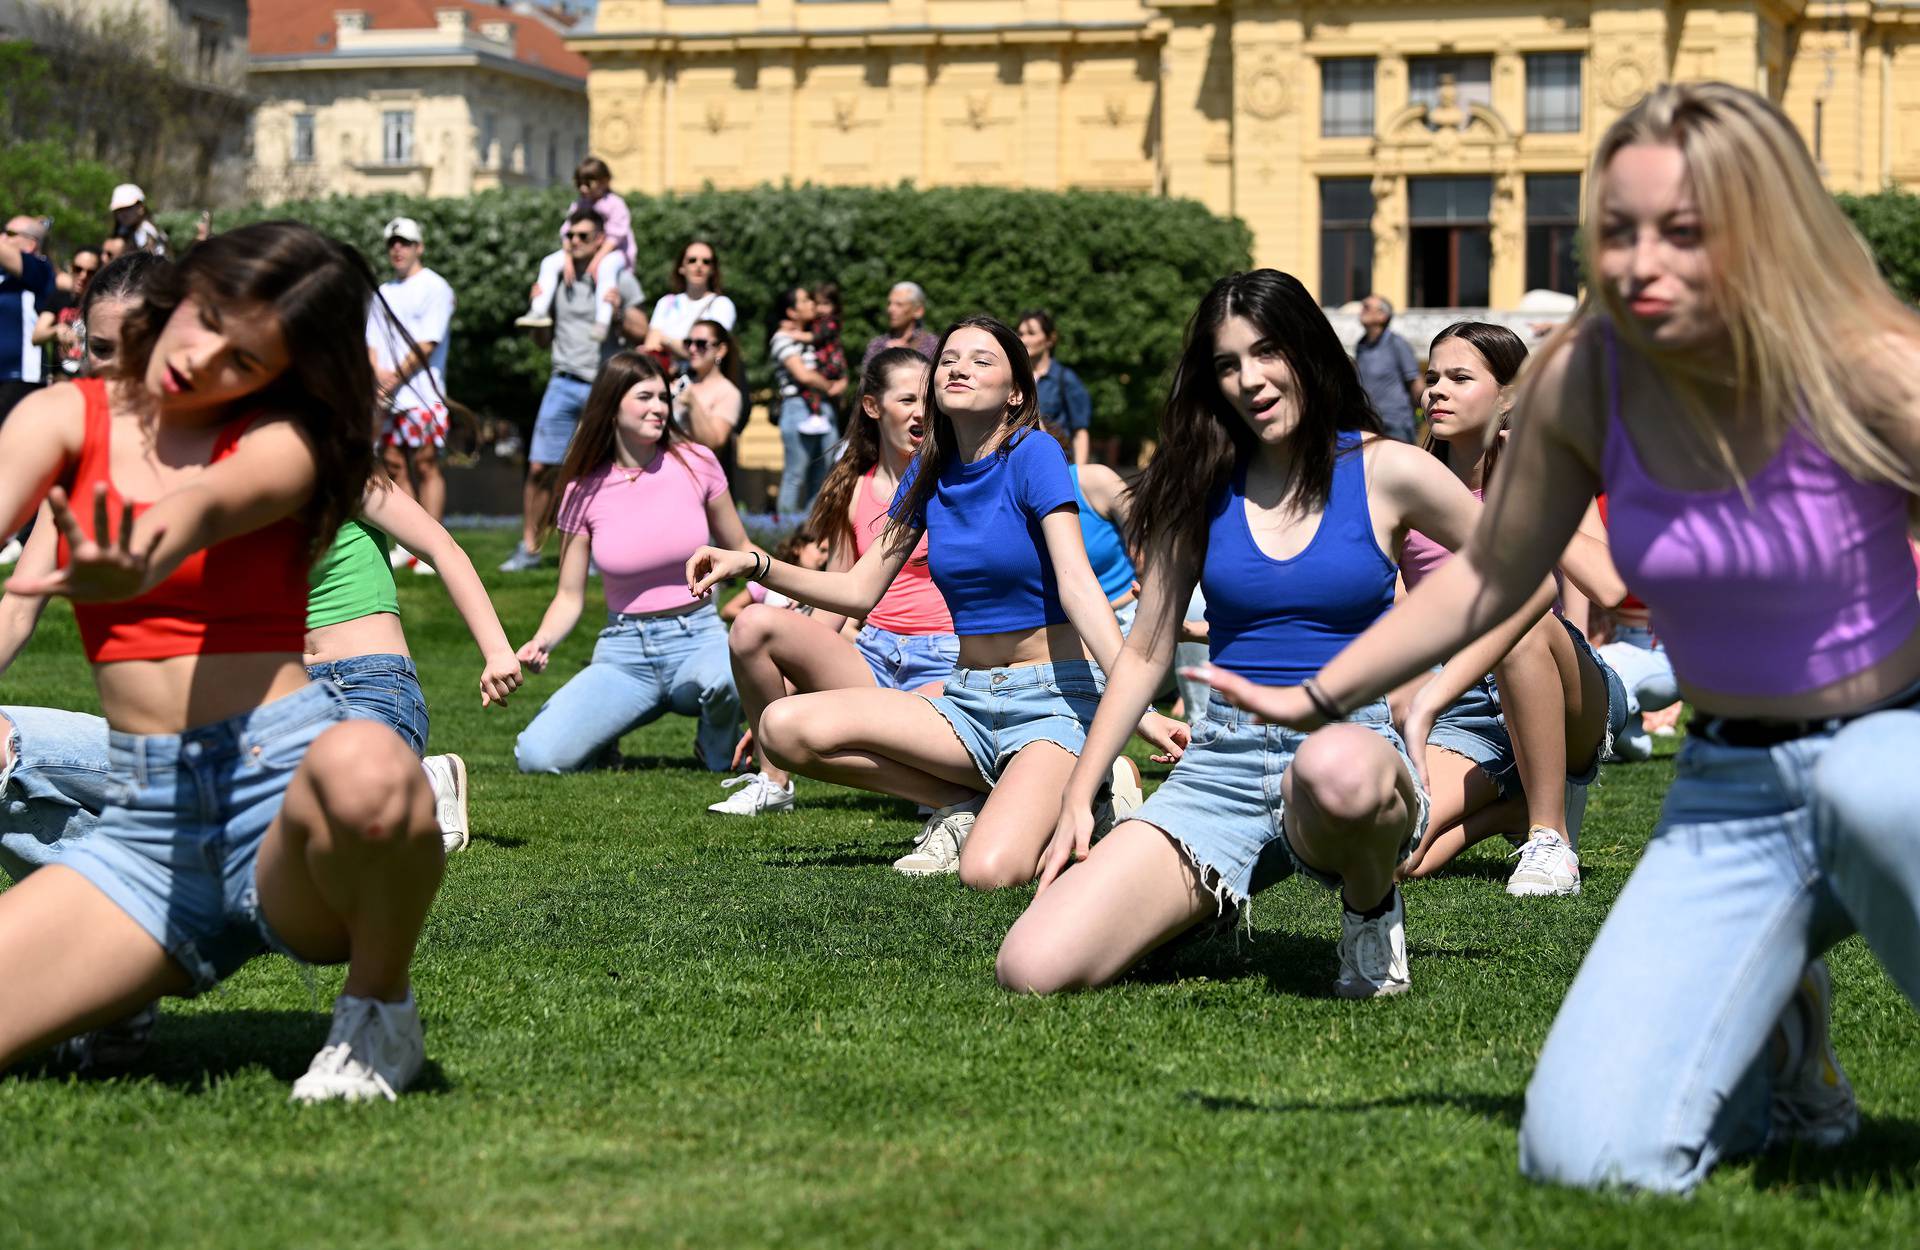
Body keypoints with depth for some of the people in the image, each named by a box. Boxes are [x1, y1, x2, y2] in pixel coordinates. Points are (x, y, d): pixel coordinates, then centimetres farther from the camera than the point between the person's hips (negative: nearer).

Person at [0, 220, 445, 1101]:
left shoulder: (283, 442, 1)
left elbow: (208, 503, -23)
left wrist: (131, 570, -48)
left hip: (284, 775, -3)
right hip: (146, 822, 3)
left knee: (363, 767, -42)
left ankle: (381, 1010, -11)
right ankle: (127, 989, 16)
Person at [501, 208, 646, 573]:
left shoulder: (619, 280, 3)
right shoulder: (557, 279, 11)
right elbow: (543, 340, 17)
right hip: (564, 383, 3)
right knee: (540, 467, -2)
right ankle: (529, 548, 7)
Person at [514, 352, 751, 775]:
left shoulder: (695, 463, 0)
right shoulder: (586, 492, 0)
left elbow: (741, 549, 10)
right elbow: (569, 597, 4)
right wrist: (540, 643, -16)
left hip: (697, 639, 0)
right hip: (623, 652, 0)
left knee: (734, 677, -40)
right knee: (536, 757, -23)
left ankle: (718, 747, -3)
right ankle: (601, 734, 14)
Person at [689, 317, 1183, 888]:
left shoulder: (1034, 455, -10)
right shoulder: (929, 472, 9)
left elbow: (1076, 582, -20)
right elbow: (860, 590, 13)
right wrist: (753, 563, -1)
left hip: (1055, 698, -6)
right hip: (969, 698, 6)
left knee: (990, 871, -34)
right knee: (785, 727, -18)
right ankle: (968, 805, -3)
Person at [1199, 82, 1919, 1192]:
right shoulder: (1583, 380, -9)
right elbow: (1492, 578, 9)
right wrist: (1316, 697, 11)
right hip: (1729, 796, 3)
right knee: (1589, 1161, -14)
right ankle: (1778, 1049, 18)